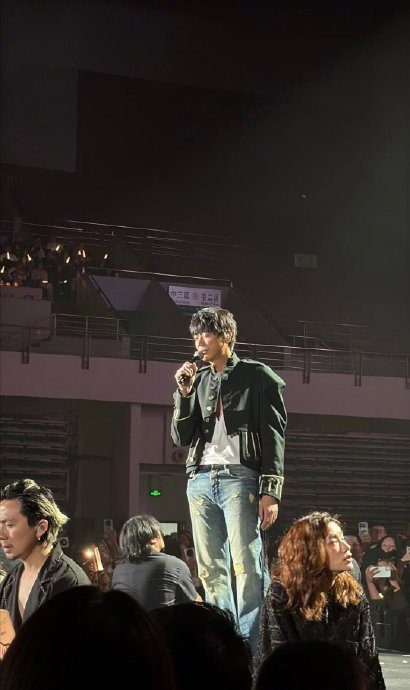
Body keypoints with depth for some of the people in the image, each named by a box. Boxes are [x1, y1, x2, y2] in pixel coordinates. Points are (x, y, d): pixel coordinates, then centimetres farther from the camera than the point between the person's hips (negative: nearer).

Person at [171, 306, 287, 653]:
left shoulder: (257, 376, 3)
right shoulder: (198, 380, 18)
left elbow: (274, 437, -2)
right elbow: (182, 436, 15)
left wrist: (271, 491, -11)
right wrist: (185, 393, 2)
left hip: (239, 478, -5)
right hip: (201, 480, 6)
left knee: (247, 566, -13)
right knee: (211, 570, 3)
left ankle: (250, 648, -16)